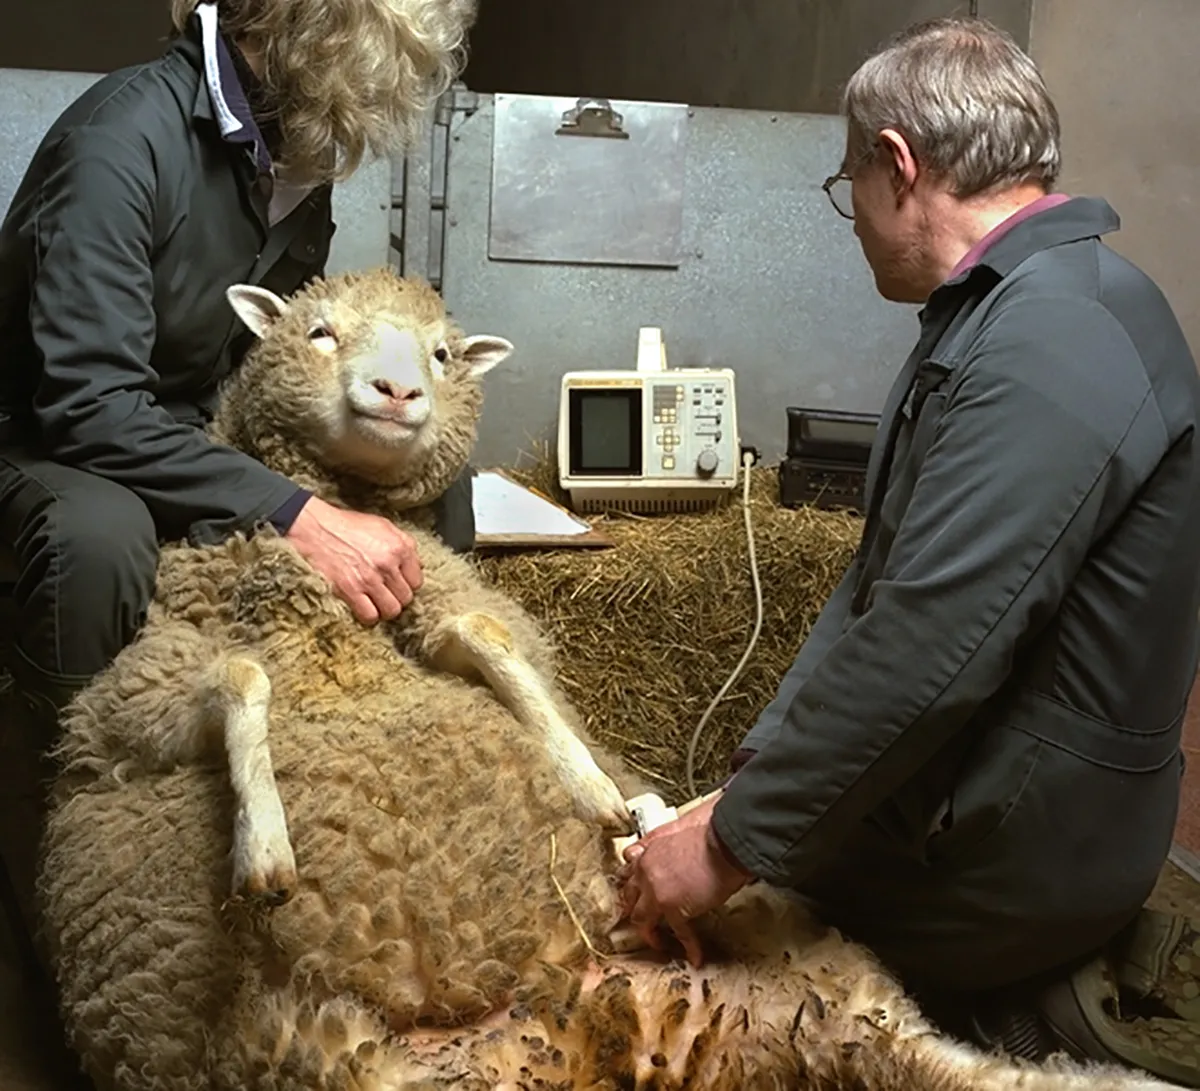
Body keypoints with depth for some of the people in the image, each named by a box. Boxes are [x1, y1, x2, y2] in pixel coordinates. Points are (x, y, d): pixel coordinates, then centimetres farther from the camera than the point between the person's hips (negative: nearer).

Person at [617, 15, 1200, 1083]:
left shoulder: (1054, 348, -24)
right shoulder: (1003, 314, 10)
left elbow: (925, 652, -30)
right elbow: (885, 582, 9)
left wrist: (736, 845, -21)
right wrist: (755, 783, 4)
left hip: (1009, 860, -9)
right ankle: (1075, 981, 15)